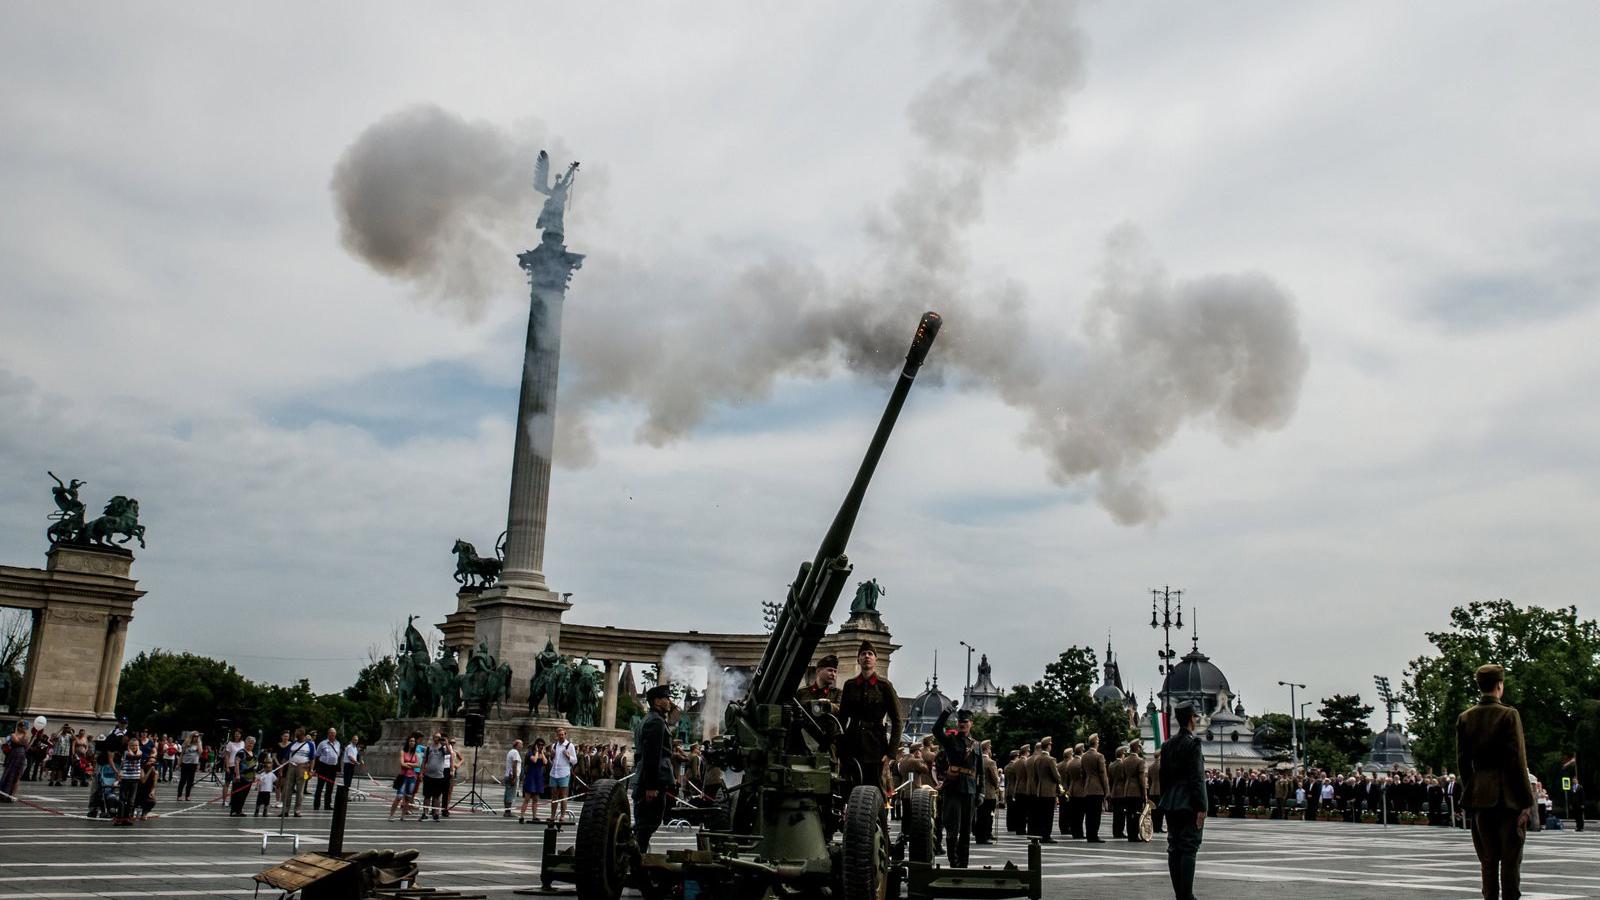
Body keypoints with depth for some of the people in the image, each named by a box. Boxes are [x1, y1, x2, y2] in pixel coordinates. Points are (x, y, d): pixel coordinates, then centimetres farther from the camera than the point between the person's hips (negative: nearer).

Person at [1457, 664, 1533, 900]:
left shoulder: (1465, 718, 5)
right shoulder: (1509, 715, -9)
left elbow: (1462, 761, 7)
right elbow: (1518, 761, -11)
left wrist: (1469, 794, 14)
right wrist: (1526, 801, -6)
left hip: (1481, 796, 4)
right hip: (1507, 795, -4)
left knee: (1488, 859, 10)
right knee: (1511, 858, 1)